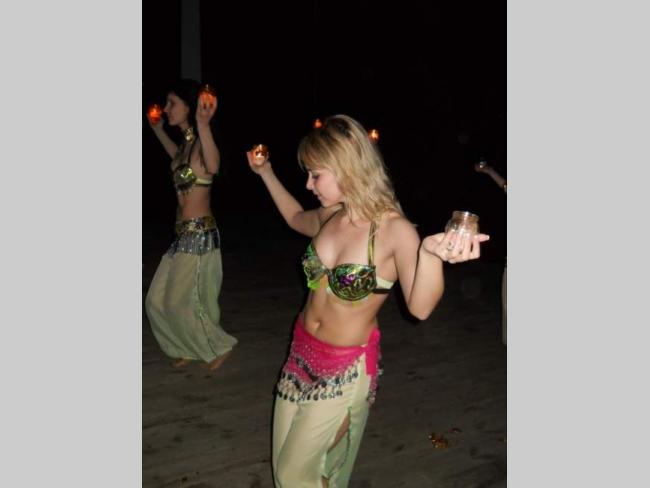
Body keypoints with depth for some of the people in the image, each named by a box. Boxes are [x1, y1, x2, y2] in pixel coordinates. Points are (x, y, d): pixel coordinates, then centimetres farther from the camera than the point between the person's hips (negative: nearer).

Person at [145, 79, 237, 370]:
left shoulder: (200, 143, -17)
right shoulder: (187, 141, 9)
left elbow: (213, 167, -43)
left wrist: (203, 126, -57)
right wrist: (157, 129, 38)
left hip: (199, 234, -9)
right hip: (184, 234, 9)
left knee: (179, 303, 2)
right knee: (157, 301, 16)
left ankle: (220, 347, 22)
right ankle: (189, 349, 33)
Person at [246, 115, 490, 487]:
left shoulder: (394, 229, -21)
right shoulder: (330, 216, -3)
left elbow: (420, 306, -30)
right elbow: (296, 218, 21)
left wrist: (432, 254, -49)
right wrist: (266, 173, 20)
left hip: (346, 369, -6)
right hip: (301, 352, 6)